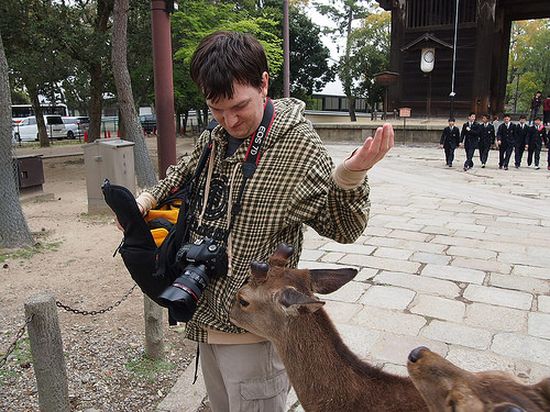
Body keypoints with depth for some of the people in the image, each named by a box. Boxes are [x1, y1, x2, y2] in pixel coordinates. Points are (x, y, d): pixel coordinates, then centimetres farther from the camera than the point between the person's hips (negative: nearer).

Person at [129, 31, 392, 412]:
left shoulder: (299, 146, -16)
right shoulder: (213, 140, 1)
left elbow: (341, 228, -12)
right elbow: (184, 176, 24)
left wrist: (349, 176, -30)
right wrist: (147, 200, 7)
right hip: (206, 319, 7)